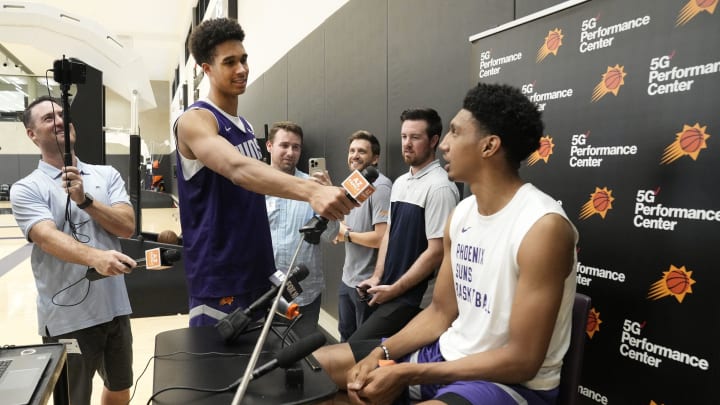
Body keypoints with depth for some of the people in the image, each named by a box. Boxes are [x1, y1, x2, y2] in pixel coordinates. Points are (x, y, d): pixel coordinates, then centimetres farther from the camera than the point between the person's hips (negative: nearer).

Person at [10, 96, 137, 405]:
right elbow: (50, 239, -24)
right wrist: (97, 257, -42)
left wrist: (85, 200, -19)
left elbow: (127, 227, -5)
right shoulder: (26, 189, -6)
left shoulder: (107, 175, 6)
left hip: (114, 308, 4)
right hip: (67, 318, -4)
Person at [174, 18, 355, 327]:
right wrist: (311, 191, -47)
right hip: (218, 278, -8)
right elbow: (238, 169, -33)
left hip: (256, 271, 8)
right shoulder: (195, 120, -14)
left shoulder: (246, 125, 12)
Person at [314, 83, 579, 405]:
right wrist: (381, 353, -7)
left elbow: (522, 360, -21)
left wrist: (407, 374, -21)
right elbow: (441, 312, 9)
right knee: (321, 363, 8)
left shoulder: (544, 227, -22)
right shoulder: (460, 214, 2)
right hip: (448, 355, 8)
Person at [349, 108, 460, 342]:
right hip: (387, 290, 8)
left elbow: (436, 252, -19)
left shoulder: (439, 187, -16)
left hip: (415, 297, -8)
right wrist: (377, 277, 7)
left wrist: (394, 289, -13)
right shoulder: (400, 183, 11)